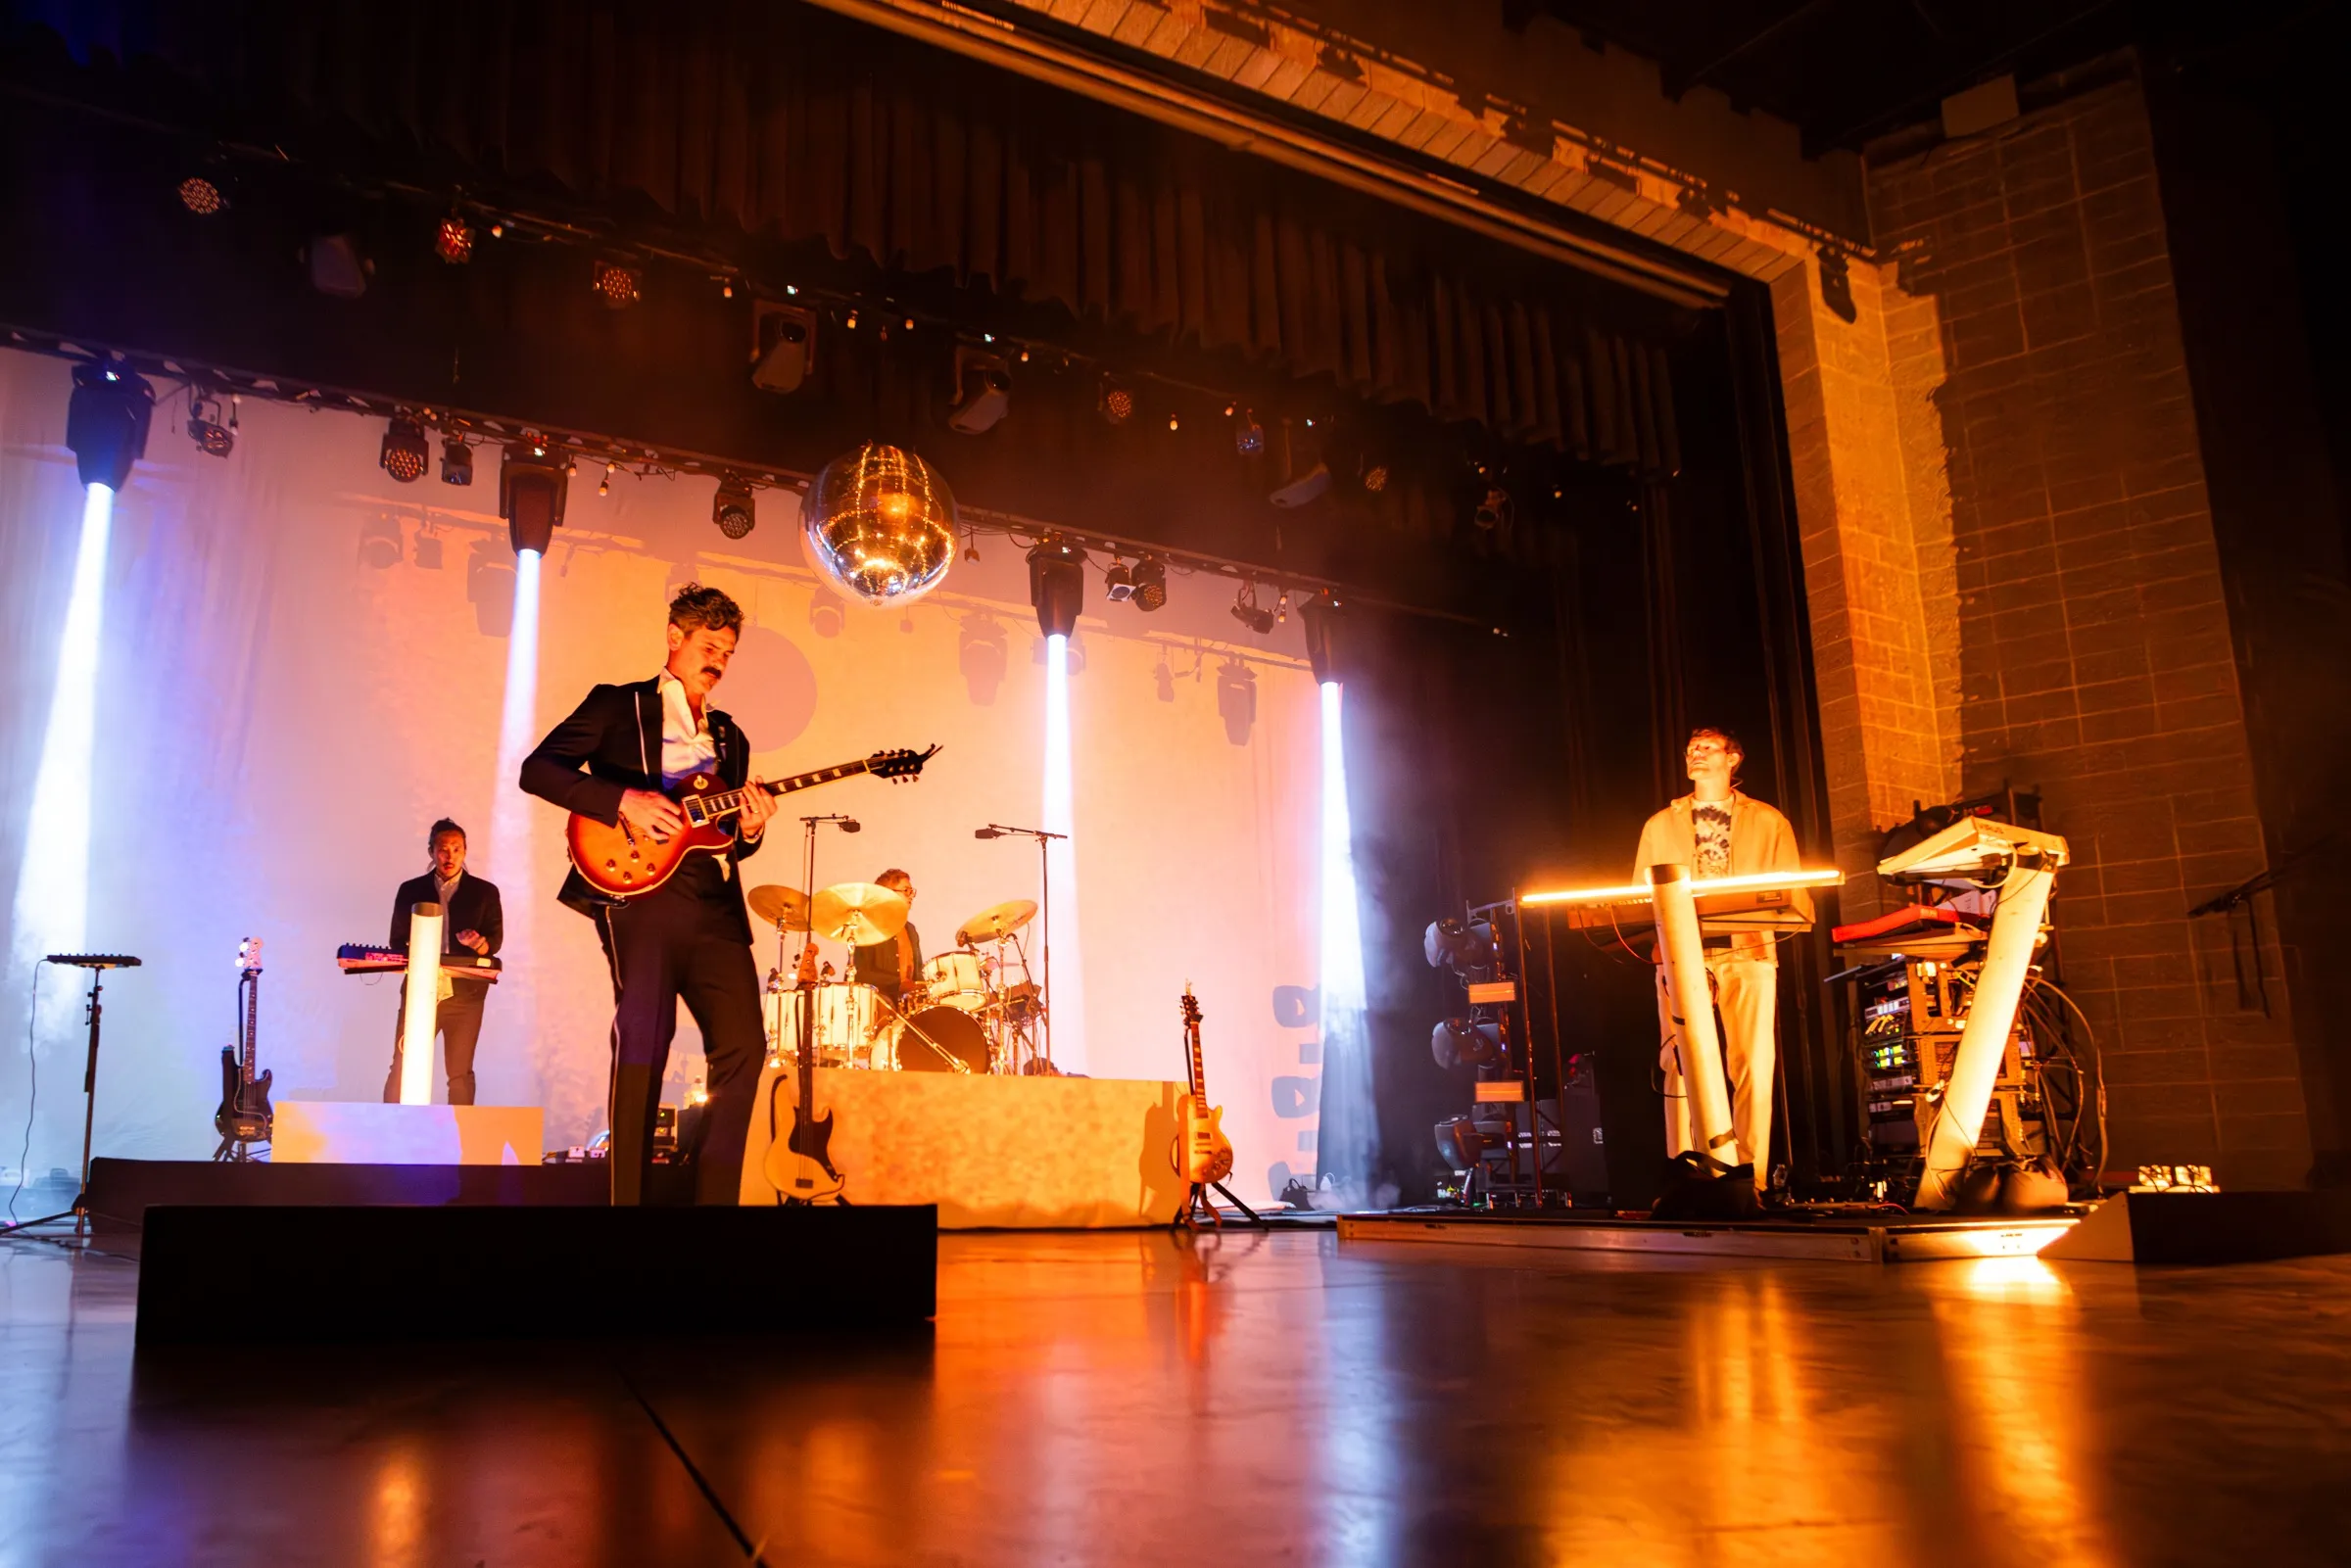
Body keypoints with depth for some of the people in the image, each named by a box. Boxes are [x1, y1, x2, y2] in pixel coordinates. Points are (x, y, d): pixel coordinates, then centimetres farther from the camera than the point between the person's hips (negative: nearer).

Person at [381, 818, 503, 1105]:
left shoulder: (485, 892, 7)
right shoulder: (410, 890, 9)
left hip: (465, 993, 0)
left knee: (461, 1073, 2)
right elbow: (397, 941, 10)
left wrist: (479, 944, -23)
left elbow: (495, 937, 1)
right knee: (402, 1068, -2)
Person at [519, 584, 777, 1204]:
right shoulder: (617, 704, 11)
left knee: (743, 1047, -5)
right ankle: (628, 1198, -6)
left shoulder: (730, 738, 26)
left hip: (716, 905, 5)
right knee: (644, 1042, -13)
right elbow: (538, 768, -1)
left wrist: (748, 832, 2)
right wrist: (623, 799, -13)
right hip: (639, 893, -5)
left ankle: (714, 1198, 3)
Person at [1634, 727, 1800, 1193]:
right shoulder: (1659, 826, 19)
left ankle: (1752, 1180, -3)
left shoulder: (1769, 823, 15)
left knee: (1752, 1067, -7)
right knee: (1683, 1067, -6)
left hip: (1748, 951, -1)